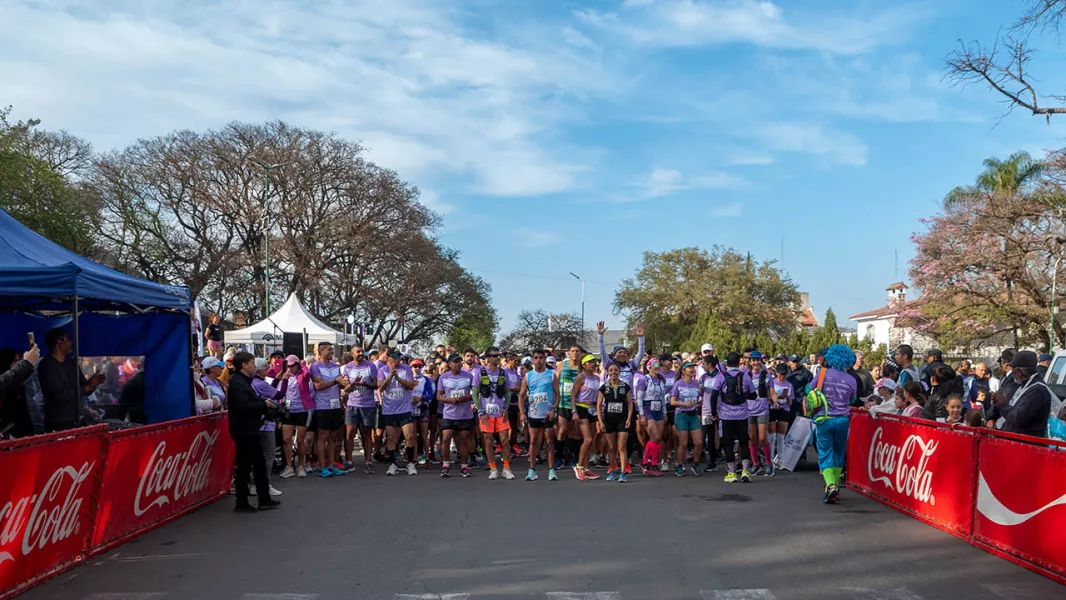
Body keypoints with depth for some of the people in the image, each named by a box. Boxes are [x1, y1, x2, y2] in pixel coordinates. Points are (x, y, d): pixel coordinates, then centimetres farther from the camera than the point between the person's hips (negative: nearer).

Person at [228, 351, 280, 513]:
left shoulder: (244, 381, 16)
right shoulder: (238, 383, -17)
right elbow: (243, 406, -28)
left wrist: (264, 405, 4)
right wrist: (263, 404, -18)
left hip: (249, 430, 11)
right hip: (244, 431, -11)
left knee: (259, 465, 14)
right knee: (244, 466, -2)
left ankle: (264, 499, 21)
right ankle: (241, 503, 7)